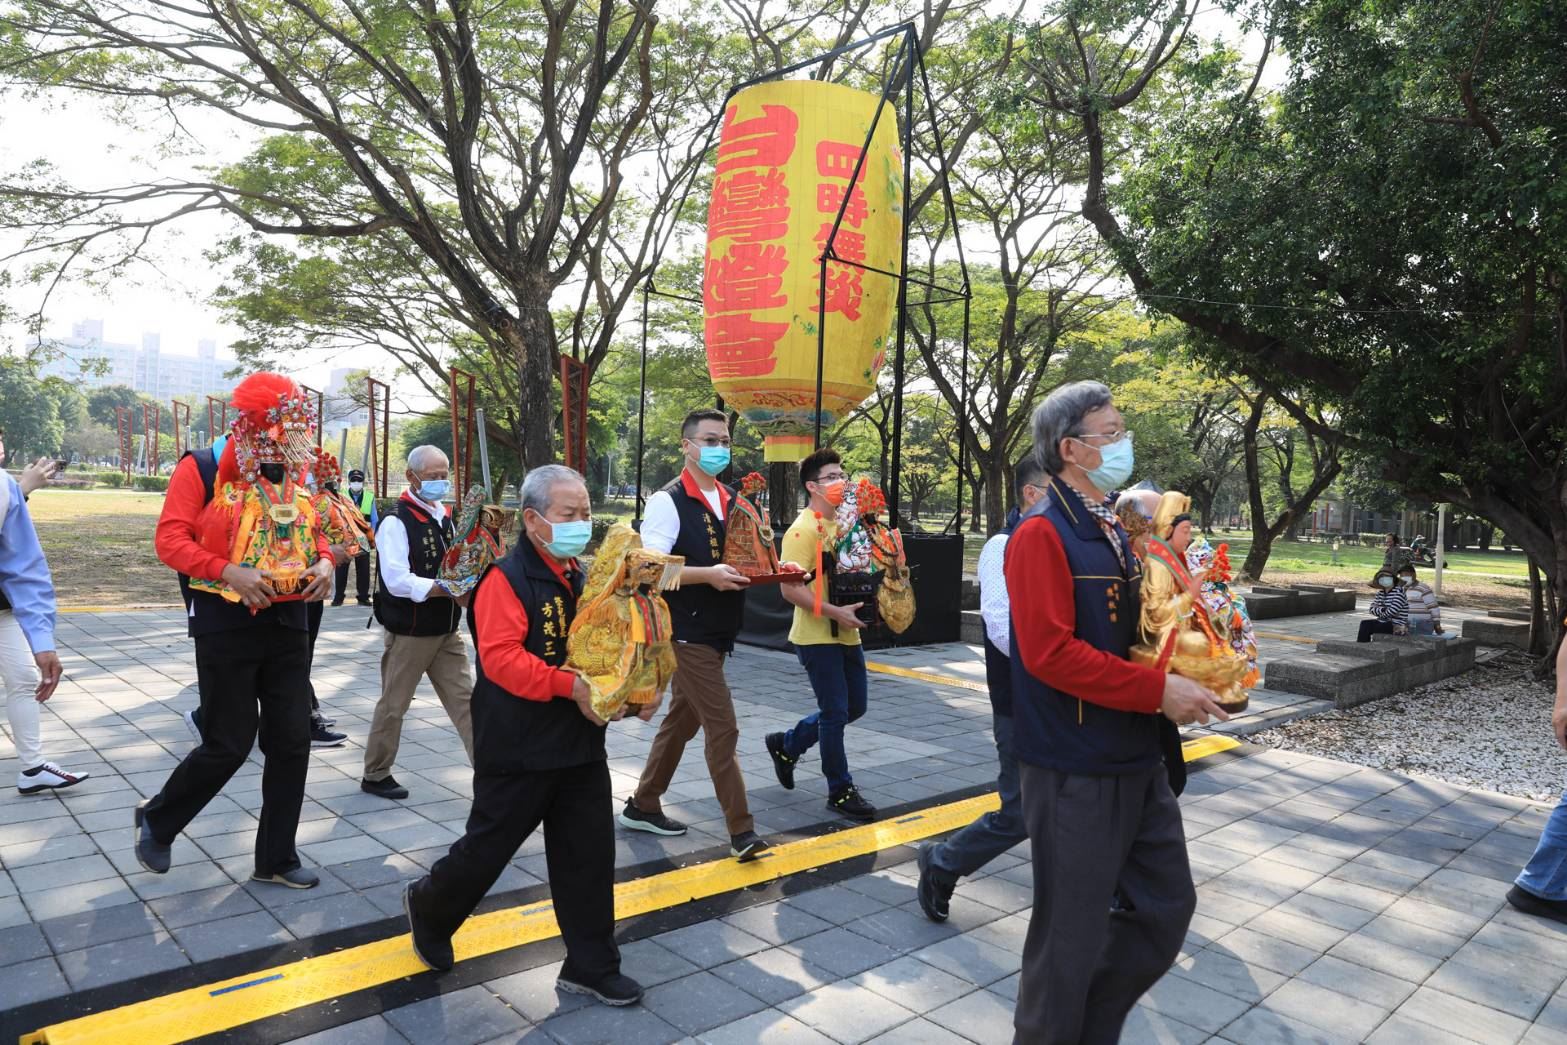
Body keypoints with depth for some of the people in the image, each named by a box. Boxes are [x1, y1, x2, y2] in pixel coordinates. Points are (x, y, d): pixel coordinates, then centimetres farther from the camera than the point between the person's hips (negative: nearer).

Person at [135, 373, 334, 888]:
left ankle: (275, 857, 20)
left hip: (289, 625, 6)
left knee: (292, 742, 6)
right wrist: (227, 571, -26)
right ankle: (157, 818, 30)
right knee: (228, 745, 0)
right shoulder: (202, 469, -9)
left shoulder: (294, 474, 9)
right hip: (226, 626, -6)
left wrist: (323, 562, -3)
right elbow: (170, 539, -12)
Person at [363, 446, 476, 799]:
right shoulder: (397, 522, -14)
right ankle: (375, 776, 26)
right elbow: (397, 581, -23)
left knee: (465, 699, 5)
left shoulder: (444, 517, 9)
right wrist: (446, 589, -28)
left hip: (446, 631, 7)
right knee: (393, 704, 8)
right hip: (409, 633, -6)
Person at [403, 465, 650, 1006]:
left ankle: (591, 966, 23)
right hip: (519, 750, -6)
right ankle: (428, 906, 40)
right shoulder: (507, 578, -15)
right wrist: (570, 686, -31)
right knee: (489, 845, 11)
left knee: (589, 854, 9)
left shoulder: (584, 577, 7)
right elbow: (501, 658, -25)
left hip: (582, 744, 6)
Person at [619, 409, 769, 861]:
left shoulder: (731, 501, 12)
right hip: (687, 633, -8)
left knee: (682, 721, 16)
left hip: (718, 633, 8)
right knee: (722, 728, -7)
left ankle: (643, 806, 30)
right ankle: (741, 831, 1)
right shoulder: (668, 502, -11)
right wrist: (708, 575, -28)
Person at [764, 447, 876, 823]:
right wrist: (835, 612, -24)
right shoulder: (802, 531, -15)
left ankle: (786, 745, 32)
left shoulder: (845, 524, 10)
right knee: (835, 711, -2)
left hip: (846, 634, 8)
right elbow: (790, 588, -21)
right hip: (817, 636, -8)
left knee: (854, 707, 15)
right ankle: (840, 792, 14)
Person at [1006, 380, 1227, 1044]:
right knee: (1072, 934, 5)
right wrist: (1158, 691, -20)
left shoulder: (1110, 529, 12)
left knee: (1167, 905, 18)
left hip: (1138, 760, 9)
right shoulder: (1043, 534, -16)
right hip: (1076, 771, -9)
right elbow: (1050, 653, -24)